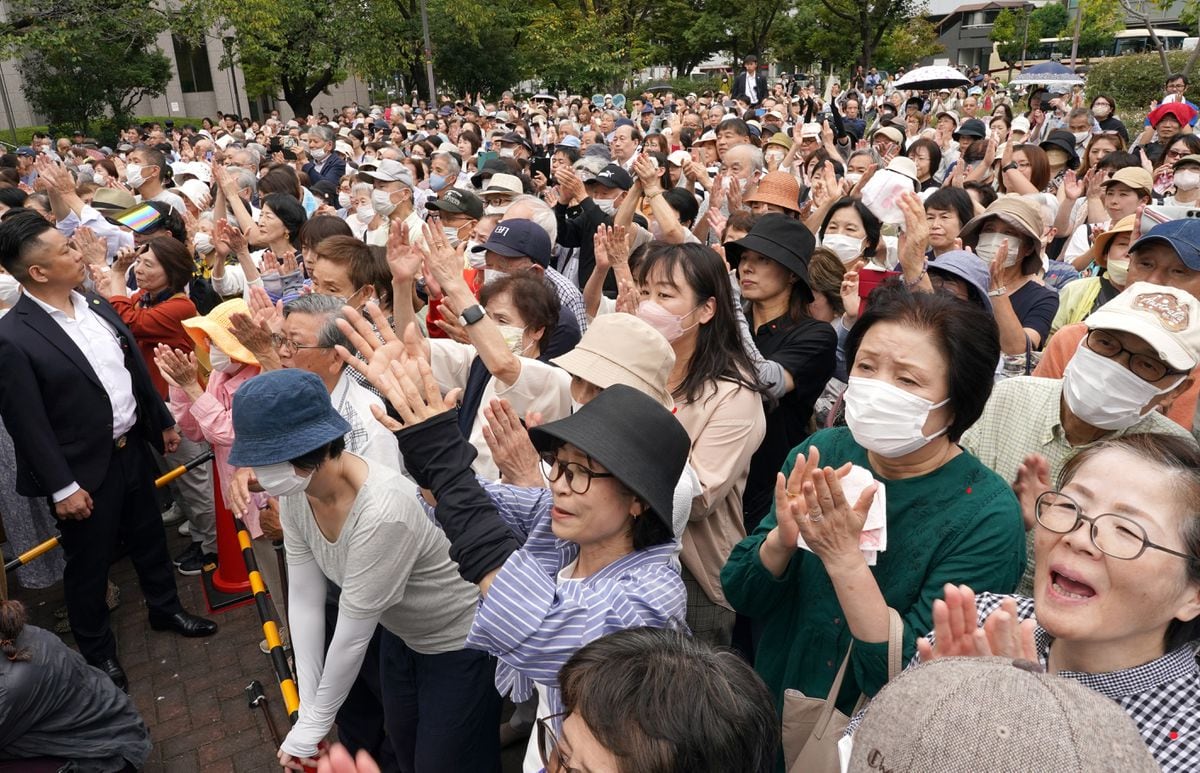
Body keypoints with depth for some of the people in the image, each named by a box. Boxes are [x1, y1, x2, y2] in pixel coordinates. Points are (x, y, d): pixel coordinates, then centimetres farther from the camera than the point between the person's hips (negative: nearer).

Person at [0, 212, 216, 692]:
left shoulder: (95, 305, 1)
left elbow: (135, 368, 11)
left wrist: (162, 421, 15)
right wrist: (62, 487, -17)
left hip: (132, 447, 7)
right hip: (86, 469, -6)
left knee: (149, 537, 23)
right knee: (89, 563, 13)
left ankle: (165, 609, 46)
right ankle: (97, 651, 34)